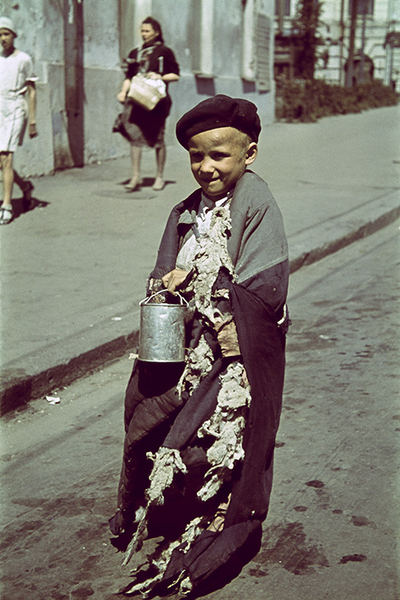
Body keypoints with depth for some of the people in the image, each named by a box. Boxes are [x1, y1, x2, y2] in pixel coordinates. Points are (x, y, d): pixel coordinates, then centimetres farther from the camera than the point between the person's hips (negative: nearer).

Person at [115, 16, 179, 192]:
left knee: (158, 138, 2)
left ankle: (160, 176, 14)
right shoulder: (135, 53, 18)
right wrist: (124, 91, 3)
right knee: (134, 136, -6)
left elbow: (176, 75, 3)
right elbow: (129, 77, 20)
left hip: (157, 100, -4)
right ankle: (135, 177, -3)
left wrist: (160, 77, -13)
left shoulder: (164, 52, 3)